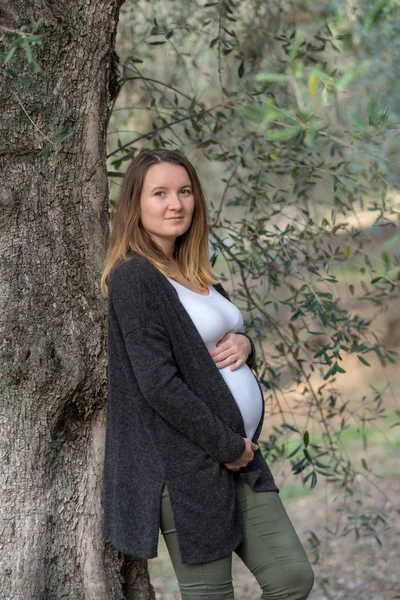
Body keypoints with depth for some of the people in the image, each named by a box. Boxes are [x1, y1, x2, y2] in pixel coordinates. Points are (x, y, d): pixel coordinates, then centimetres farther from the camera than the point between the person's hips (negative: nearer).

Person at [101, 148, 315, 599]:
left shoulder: (193, 273, 14)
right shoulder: (134, 278, -12)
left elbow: (227, 335, 24)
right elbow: (158, 384, -19)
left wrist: (243, 343, -1)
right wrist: (228, 447, -14)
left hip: (239, 456, 8)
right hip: (187, 468, -8)